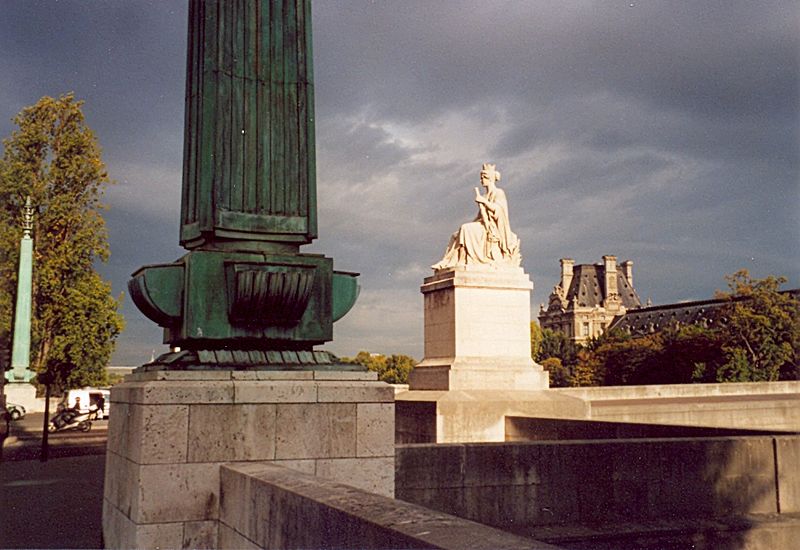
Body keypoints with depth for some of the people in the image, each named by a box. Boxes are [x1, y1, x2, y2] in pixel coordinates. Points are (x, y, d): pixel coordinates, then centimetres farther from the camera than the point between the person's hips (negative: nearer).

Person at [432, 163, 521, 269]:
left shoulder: (499, 193, 0)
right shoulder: (486, 196, 23)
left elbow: (497, 208, -16)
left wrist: (483, 200, -15)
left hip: (492, 228, -8)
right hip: (483, 224, 8)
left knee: (467, 229, -30)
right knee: (455, 236, -6)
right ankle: (447, 262, -20)